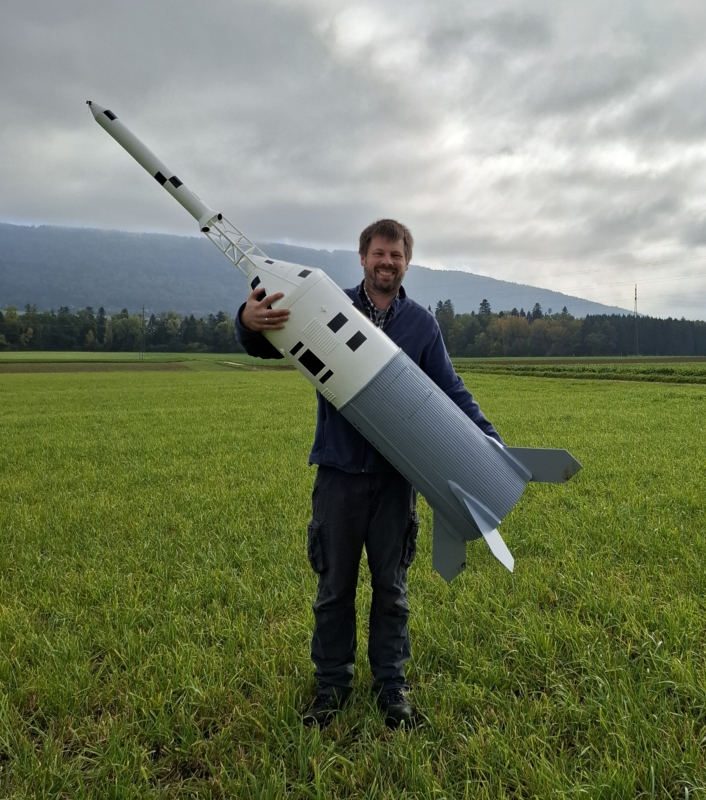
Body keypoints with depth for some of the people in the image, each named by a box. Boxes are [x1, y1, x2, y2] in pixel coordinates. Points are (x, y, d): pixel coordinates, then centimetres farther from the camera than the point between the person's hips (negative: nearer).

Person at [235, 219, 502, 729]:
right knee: (334, 585, 10)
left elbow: (450, 391, 7)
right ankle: (332, 684, 27)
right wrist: (249, 323, -26)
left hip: (397, 475, 1)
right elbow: (267, 346, -1)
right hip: (339, 471, -1)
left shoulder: (422, 323, 5)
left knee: (391, 585, 12)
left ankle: (391, 684, 28)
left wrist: (489, 440, -5)